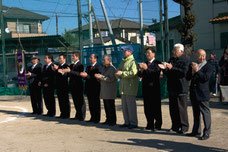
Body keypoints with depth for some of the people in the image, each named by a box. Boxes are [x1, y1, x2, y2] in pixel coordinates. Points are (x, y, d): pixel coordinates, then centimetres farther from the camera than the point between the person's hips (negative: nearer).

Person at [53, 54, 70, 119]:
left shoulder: (66, 66, -9)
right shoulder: (58, 66, 17)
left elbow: (65, 75, -22)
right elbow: (56, 75, 13)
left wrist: (57, 69, -24)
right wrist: (55, 70, -2)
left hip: (64, 86, -8)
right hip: (59, 86, 8)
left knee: (65, 100, -1)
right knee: (60, 101, 11)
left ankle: (67, 114, 6)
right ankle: (62, 113, 19)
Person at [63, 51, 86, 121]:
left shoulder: (80, 65, -9)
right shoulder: (71, 65, 16)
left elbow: (79, 74, -25)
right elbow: (69, 75, 16)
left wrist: (70, 71, -31)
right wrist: (65, 72, -1)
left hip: (78, 86, -8)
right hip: (72, 86, 8)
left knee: (80, 101, 0)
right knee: (75, 102, 13)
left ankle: (82, 116, 7)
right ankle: (78, 115, 23)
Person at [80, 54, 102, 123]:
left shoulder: (98, 67, -7)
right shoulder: (88, 67, 18)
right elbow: (86, 77, 15)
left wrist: (87, 75, -22)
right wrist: (83, 75, -7)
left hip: (95, 89, -7)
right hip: (89, 88, 7)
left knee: (96, 104, 0)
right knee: (91, 104, 10)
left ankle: (97, 119, 6)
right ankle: (92, 118, 18)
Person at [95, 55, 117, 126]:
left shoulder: (112, 69, -9)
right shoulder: (103, 68, 18)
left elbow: (110, 79, -20)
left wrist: (101, 76, -20)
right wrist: (98, 77, 2)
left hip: (110, 92, -8)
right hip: (104, 91, 8)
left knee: (110, 106, -6)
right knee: (106, 106, 9)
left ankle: (113, 121, 1)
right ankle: (108, 120, 16)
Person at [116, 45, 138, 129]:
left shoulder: (133, 61, -9)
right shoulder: (123, 62, 19)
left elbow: (133, 73, -23)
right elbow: (118, 72, 21)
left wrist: (122, 73, -19)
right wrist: (118, 74, -2)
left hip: (130, 87, -9)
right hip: (123, 87, 9)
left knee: (131, 105, -6)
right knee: (124, 106, 12)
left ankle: (134, 123, 2)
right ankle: (127, 122, 21)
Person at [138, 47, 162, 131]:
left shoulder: (157, 63, -2)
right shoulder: (145, 63, 16)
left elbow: (156, 73, -18)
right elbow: (140, 75, 9)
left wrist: (146, 68, -27)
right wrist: (141, 70, -11)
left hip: (154, 88, -6)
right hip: (146, 88, 6)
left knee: (156, 107, -2)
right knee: (147, 108, 7)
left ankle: (158, 125, 7)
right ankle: (150, 124, 15)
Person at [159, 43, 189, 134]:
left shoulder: (184, 61, -7)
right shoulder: (171, 60, 16)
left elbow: (184, 72, -23)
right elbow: (168, 74, 17)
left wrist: (172, 68, -25)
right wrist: (165, 68, -4)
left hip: (181, 89, -7)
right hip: (171, 88, 7)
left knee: (181, 109, -2)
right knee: (173, 109, 11)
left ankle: (184, 127, 8)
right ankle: (175, 126, 22)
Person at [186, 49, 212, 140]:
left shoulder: (208, 67, -5)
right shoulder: (192, 65, 12)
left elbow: (206, 78, -19)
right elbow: (187, 78, 5)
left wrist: (197, 70, -18)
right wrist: (192, 71, -11)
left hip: (203, 93, -6)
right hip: (194, 93, 6)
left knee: (205, 112, -3)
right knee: (196, 113, 16)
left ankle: (206, 133, 4)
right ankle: (196, 131, 27)